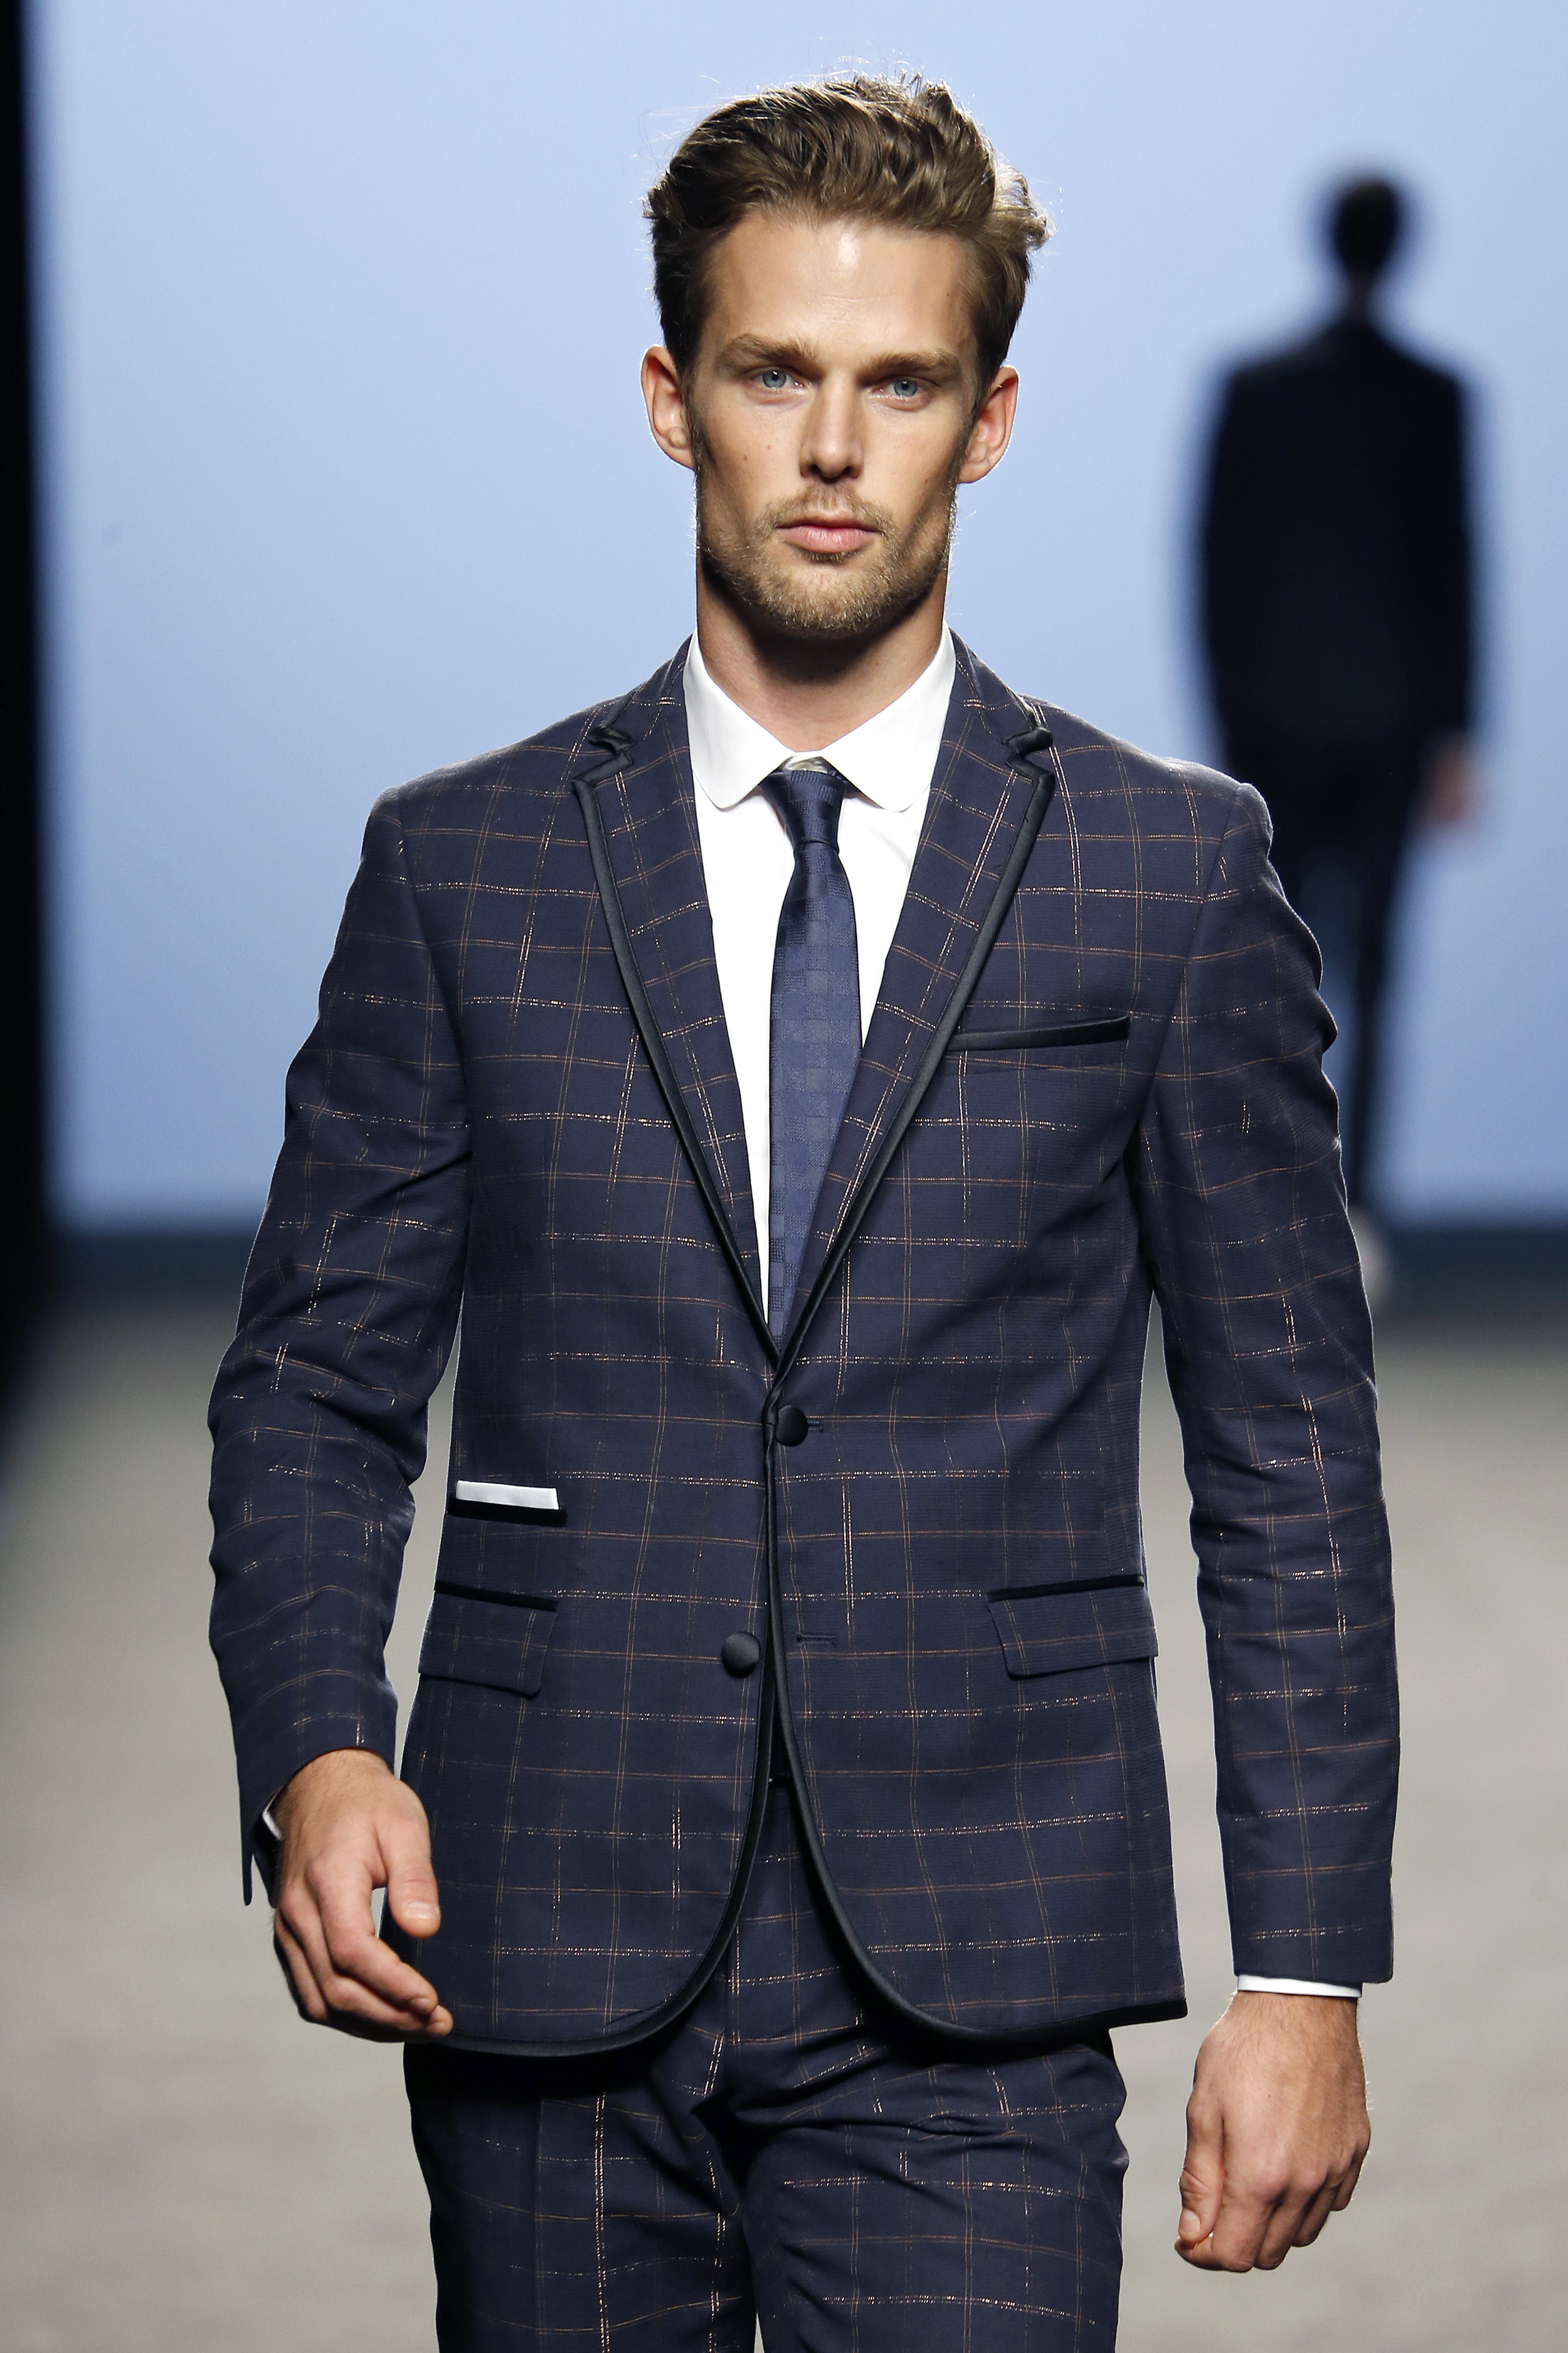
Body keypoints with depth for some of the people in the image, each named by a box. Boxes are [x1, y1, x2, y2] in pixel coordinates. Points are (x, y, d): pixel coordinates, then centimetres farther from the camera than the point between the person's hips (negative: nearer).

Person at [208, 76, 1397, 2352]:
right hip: (544, 1975, 1)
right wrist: (314, 1753, -9)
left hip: (969, 1995, -1)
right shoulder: (460, 868, 7)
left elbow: (1289, 1456, 5)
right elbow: (317, 1382, 10)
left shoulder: (1175, 872, 4)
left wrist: (1305, 1975, -1)